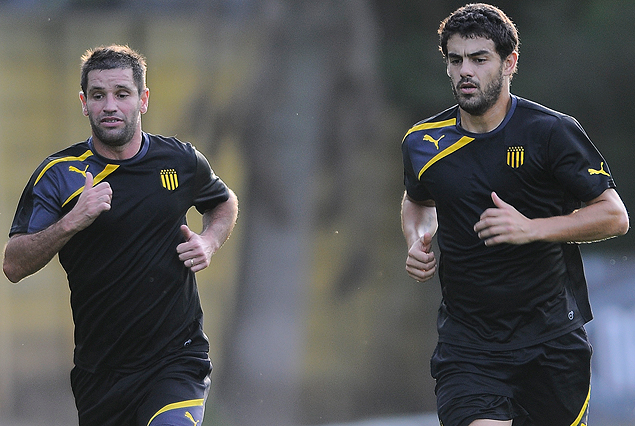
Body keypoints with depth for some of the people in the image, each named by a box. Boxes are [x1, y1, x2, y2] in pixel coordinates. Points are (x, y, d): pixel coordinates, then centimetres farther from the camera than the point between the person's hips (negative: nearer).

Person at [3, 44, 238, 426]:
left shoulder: (182, 161, 3)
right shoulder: (58, 174, -3)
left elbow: (225, 202, 25)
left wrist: (209, 242, 4)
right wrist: (72, 221, -24)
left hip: (176, 361, -1)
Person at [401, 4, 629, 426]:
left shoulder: (552, 132, -8)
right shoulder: (423, 142, 3)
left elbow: (615, 216, -7)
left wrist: (531, 228, -19)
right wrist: (418, 242, 3)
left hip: (551, 338, -1)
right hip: (466, 340, 1)